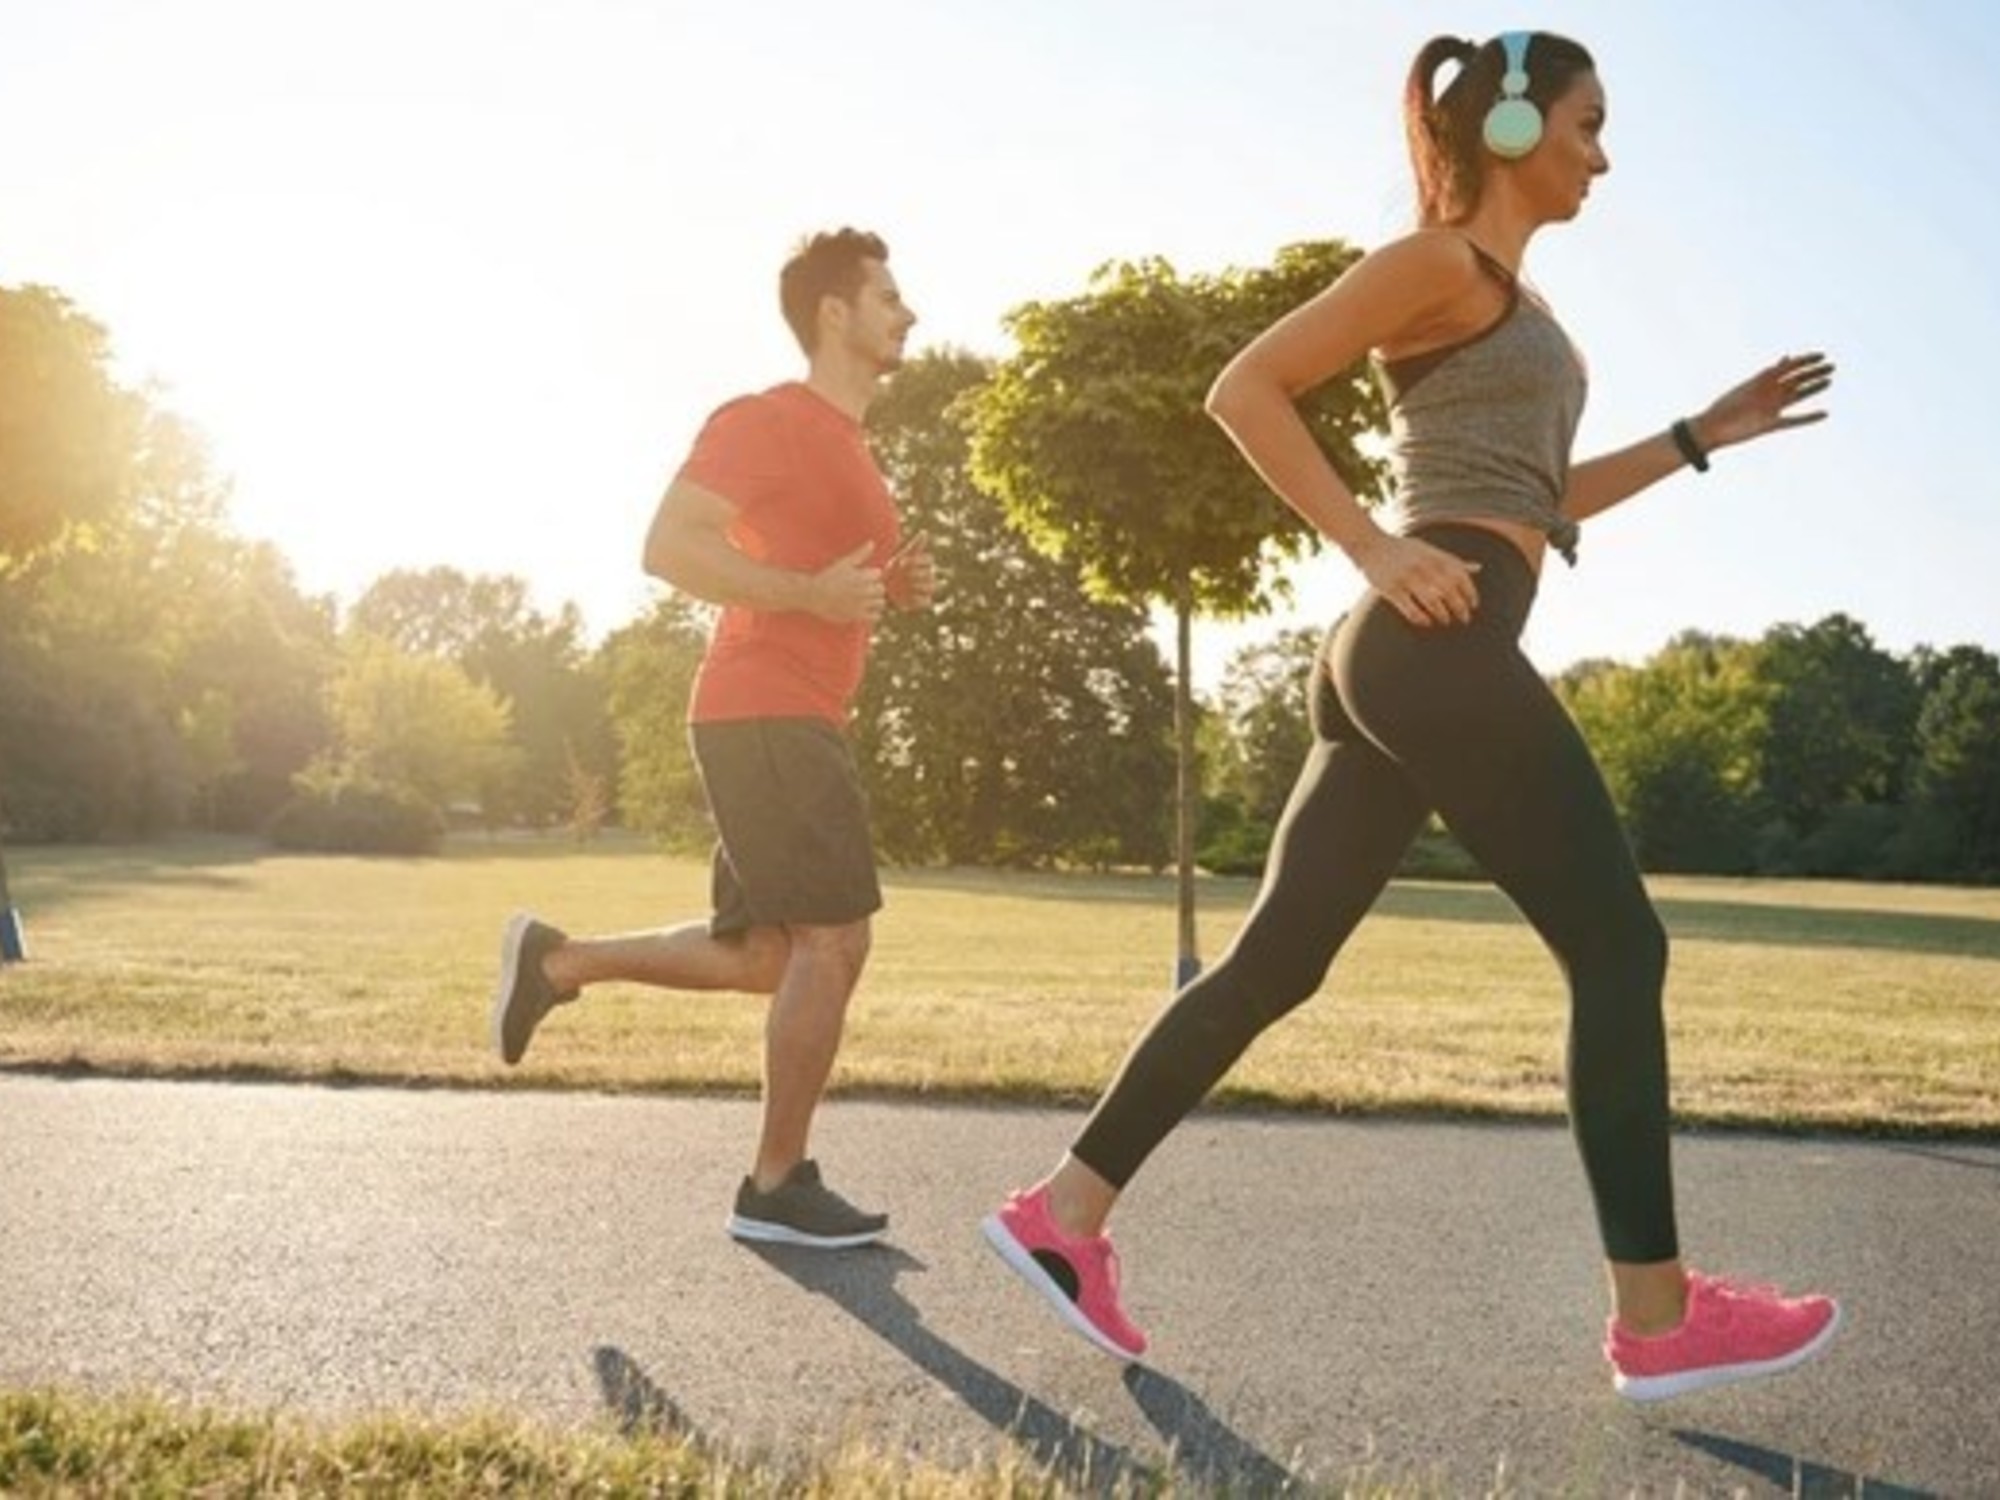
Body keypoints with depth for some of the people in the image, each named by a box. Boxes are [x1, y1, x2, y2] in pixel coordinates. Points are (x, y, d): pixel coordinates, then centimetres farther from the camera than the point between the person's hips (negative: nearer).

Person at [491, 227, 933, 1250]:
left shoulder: (844, 444, 22)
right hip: (765, 717, -10)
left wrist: (896, 588, 11)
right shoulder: (766, 420, -8)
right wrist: (813, 592, -21)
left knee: (764, 957, 13)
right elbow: (669, 547, -18)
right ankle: (778, 1185, 1)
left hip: (791, 726, 10)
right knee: (834, 941, -8)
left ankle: (555, 959, 22)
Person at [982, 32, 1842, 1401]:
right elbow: (1244, 390, -11)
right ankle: (1659, 1316, 3)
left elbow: (1537, 502, 31)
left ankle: (1065, 1211, 8)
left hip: (1408, 661, 10)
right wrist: (1378, 551, -16)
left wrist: (1703, 435, 25)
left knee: (1276, 961, 6)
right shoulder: (1439, 261, -2)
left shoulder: (1508, 296, 26)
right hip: (1442, 648, -10)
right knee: (1620, 948, -3)